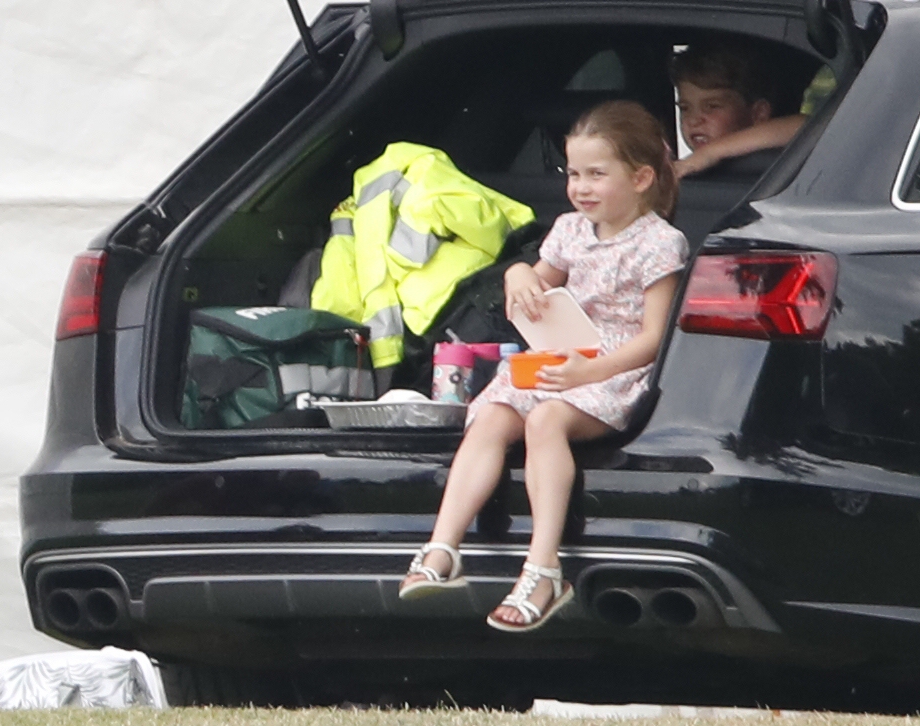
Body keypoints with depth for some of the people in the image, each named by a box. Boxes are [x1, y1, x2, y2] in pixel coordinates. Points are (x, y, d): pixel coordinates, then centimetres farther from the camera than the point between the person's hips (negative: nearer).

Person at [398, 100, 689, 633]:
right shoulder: (571, 230, 18)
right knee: (491, 420, -21)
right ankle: (442, 553, -32)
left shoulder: (659, 243, -4)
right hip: (555, 361, 7)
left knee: (546, 419, -35)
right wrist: (521, 276, 6)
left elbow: (652, 337, -11)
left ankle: (543, 567, -42)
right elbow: (536, 296, 31)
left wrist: (589, 371, -23)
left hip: (616, 373, -7)